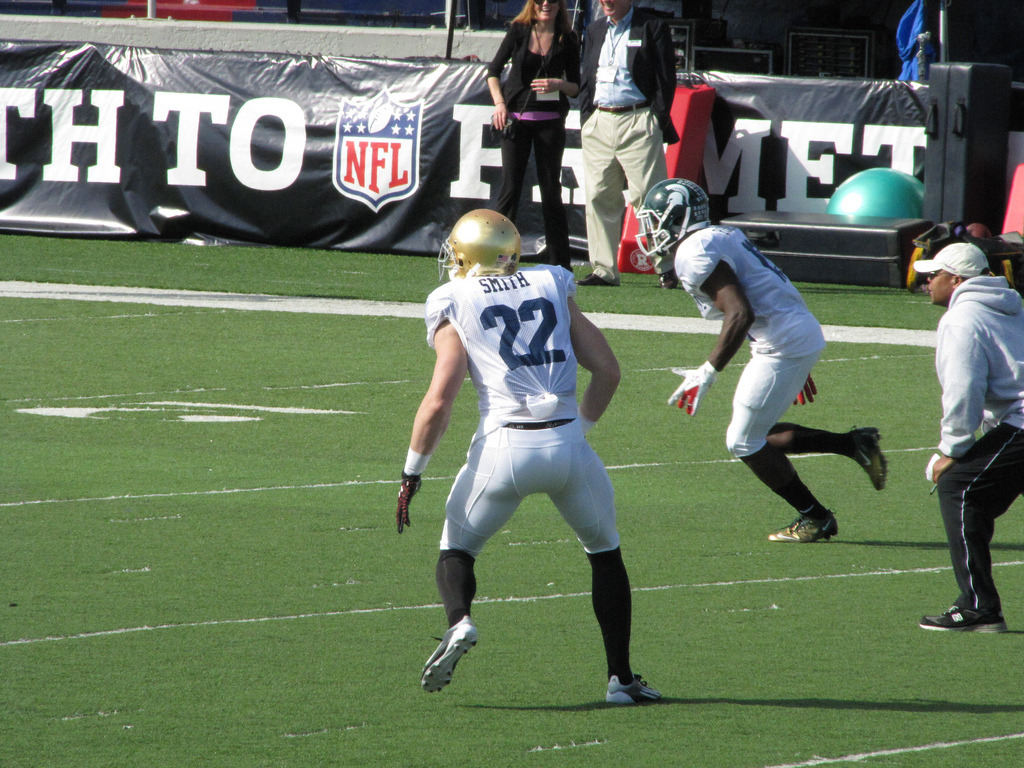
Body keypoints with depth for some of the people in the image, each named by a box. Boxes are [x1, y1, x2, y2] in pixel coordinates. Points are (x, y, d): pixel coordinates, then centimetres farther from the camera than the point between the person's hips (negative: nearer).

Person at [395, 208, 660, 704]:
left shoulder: (455, 304, 5)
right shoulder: (552, 287, 15)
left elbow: (439, 401, -3)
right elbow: (607, 371, 12)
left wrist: (412, 473, 7)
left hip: (504, 447, -2)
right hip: (566, 442, 2)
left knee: (457, 548, 19)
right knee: (604, 551, 24)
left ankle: (458, 621, -12)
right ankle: (620, 677, 18)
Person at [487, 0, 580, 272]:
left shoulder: (567, 39, 3)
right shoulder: (519, 31, 2)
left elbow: (576, 87, 7)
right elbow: (494, 71, 9)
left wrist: (558, 85, -14)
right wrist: (499, 104, -5)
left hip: (550, 120, 0)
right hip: (516, 117, 0)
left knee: (551, 191, 3)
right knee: (509, 188, -3)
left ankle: (561, 265, 7)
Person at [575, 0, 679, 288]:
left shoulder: (652, 27, -1)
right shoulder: (595, 30, 16)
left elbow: (666, 79, -3)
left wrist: (658, 121, -9)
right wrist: (586, 119, 10)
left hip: (638, 122, -6)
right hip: (598, 123, 6)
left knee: (648, 197, -8)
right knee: (599, 197, 4)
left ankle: (666, 267, 0)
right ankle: (604, 270, 9)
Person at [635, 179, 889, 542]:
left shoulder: (696, 253, -14)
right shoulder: (721, 238, 18)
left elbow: (740, 315, -23)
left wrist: (706, 374, -20)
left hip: (784, 344, -10)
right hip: (804, 333, 10)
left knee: (744, 443, 2)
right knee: (756, 436, 17)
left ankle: (814, 517, 10)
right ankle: (854, 444, 14)